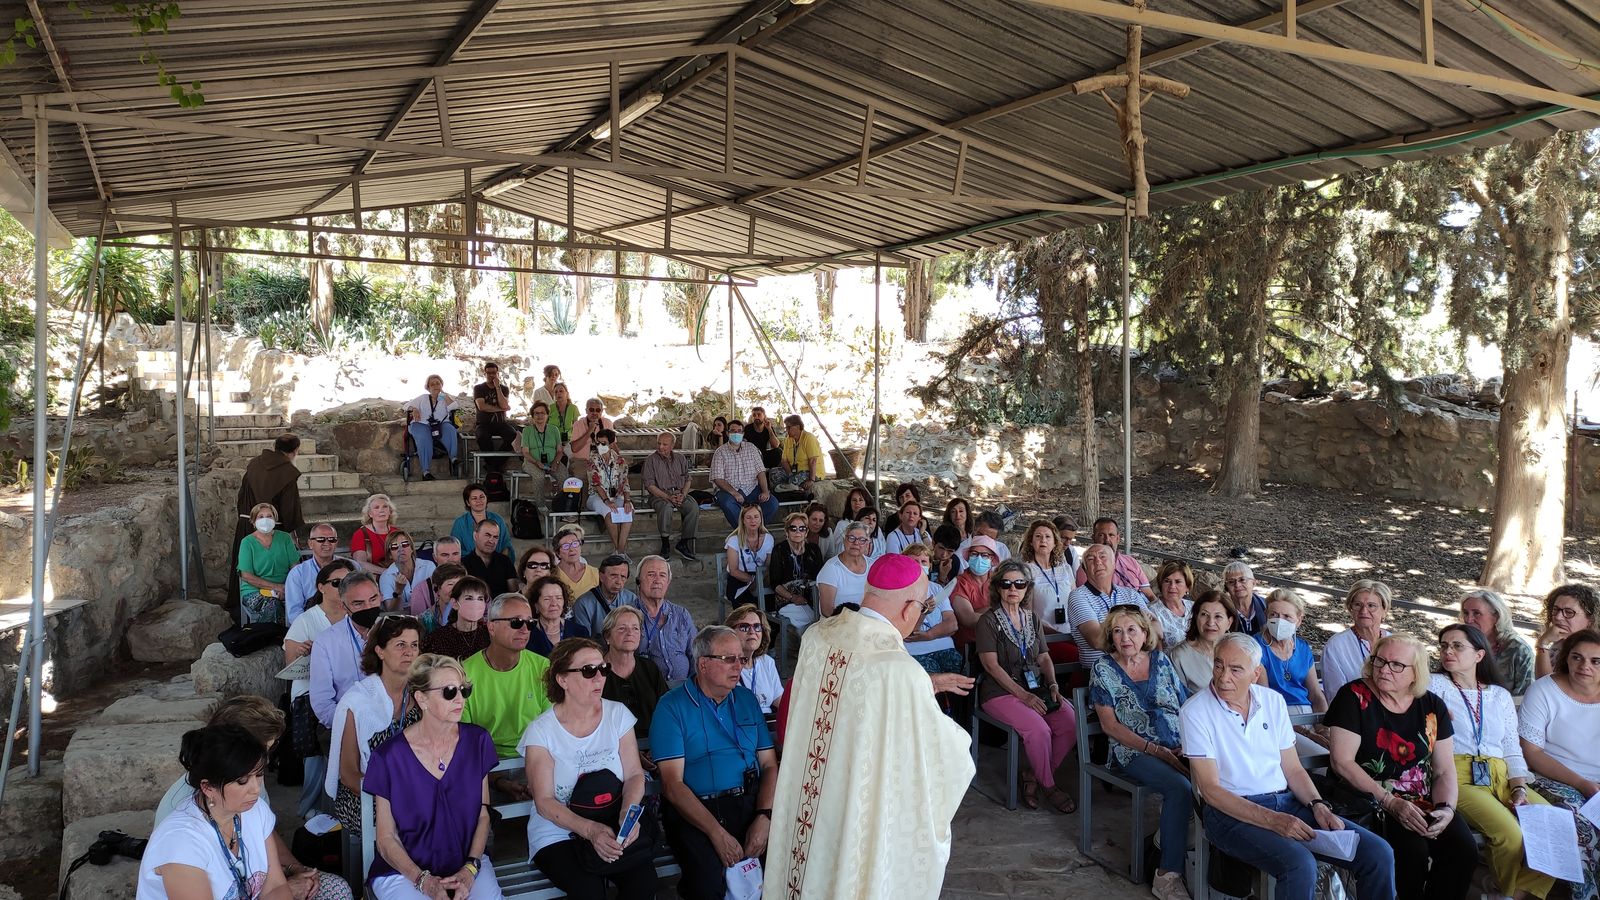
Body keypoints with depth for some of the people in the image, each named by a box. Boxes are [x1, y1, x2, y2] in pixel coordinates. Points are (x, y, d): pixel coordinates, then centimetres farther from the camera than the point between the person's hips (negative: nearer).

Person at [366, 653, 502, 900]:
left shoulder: (477, 741, 0)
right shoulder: (390, 757, -10)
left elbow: (483, 815, 6)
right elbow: (386, 839, -3)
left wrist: (470, 869, -9)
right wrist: (423, 880, -16)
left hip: (467, 862, 2)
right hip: (403, 869, -2)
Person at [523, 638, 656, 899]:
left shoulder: (618, 714, 2)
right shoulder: (541, 730, -8)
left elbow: (634, 774, 2)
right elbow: (544, 802, -10)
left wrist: (628, 813, -19)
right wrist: (590, 830, -25)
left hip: (613, 827, 3)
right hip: (558, 833, -3)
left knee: (643, 876, -25)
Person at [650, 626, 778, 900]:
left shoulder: (747, 700, 14)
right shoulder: (672, 706, -2)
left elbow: (769, 765, 10)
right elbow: (673, 784, -8)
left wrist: (764, 818, -9)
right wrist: (718, 833, -18)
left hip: (752, 802, 5)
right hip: (695, 809, -4)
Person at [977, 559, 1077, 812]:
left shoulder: (1032, 619, 15)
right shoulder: (989, 621, -4)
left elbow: (1044, 657, 17)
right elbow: (991, 665, -11)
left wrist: (1053, 685, -3)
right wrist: (1023, 695, -17)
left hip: (1036, 688, 6)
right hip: (1000, 691, -6)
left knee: (1071, 722, -18)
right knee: (1039, 729, -29)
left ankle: (1032, 775, 0)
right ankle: (1048, 785, -2)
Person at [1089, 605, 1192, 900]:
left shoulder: (1160, 660, 13)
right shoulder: (1103, 669, 2)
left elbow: (1185, 705, 13)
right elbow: (1110, 725, -3)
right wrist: (1157, 750, -11)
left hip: (1179, 749, 4)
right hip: (1135, 753, -4)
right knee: (1180, 787, -31)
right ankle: (1168, 875, -21)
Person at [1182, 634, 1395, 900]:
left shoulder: (1273, 701, 9)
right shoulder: (1195, 711, -8)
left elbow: (1293, 769, 14)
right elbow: (1210, 789, -13)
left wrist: (1318, 806, -6)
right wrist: (1273, 821, -22)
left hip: (1287, 802, 6)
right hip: (1232, 812, -6)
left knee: (1379, 854, -10)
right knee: (1300, 865, -33)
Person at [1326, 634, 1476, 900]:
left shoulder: (1432, 707, 8)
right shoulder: (1355, 697, -6)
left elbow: (1445, 771, 9)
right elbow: (1342, 762, -11)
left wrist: (1446, 808, -11)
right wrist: (1390, 802, -17)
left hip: (1425, 802, 5)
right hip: (1371, 801, -4)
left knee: (1464, 849, -19)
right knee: (1413, 851, -28)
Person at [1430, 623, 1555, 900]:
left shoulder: (1501, 696, 20)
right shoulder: (1435, 685, 8)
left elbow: (1512, 750, 15)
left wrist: (1520, 789, 1)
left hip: (1501, 779, 5)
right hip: (1459, 778, -5)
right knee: (1511, 835, -29)